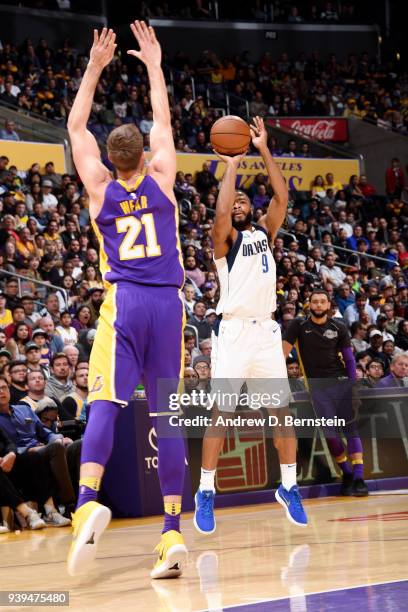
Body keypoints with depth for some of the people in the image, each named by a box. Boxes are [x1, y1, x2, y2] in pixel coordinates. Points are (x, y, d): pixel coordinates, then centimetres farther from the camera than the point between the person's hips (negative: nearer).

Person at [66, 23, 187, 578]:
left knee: (104, 405, -10)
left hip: (124, 303, -2)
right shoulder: (161, 180, 6)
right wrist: (154, 66, 28)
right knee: (166, 417, 1)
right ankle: (173, 533, -3)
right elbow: (164, 123, 22)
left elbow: (76, 126, 16)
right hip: (168, 303, 2)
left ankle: (87, 503, -35)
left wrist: (95, 68, 19)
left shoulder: (100, 188, 4)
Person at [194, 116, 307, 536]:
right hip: (234, 331, -4)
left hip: (266, 331, 5)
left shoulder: (265, 233, 15)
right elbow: (220, 210, -19)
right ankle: (206, 493, 0)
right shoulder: (225, 239, 2)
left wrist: (264, 150, -2)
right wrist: (232, 164, -10)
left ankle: (288, 488, 14)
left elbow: (282, 197, 2)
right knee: (222, 413, -6)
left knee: (281, 411, 5)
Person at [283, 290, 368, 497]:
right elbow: (283, 352, -2)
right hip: (316, 384, -1)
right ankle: (346, 474, 12)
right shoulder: (299, 326, 0)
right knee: (328, 431, -6)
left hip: (340, 380, 1)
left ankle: (359, 478, -11)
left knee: (351, 427, -8)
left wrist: (354, 386, 0)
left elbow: (349, 359, 7)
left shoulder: (339, 327, 3)